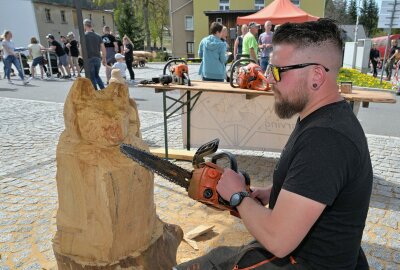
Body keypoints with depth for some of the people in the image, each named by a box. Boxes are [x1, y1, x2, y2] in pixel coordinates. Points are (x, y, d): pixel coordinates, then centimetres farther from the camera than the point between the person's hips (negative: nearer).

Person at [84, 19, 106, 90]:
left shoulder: (84, 36, -4)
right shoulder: (98, 36, 9)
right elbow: (103, 49, 6)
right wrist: (104, 59, 13)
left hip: (89, 59, -5)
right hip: (98, 58, 5)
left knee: (92, 77, 4)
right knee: (96, 75, 20)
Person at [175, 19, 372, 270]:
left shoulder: (325, 139, -32)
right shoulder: (325, 116, 1)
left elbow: (278, 240, -31)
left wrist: (238, 194, -14)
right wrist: (272, 193, 2)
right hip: (301, 248, 9)